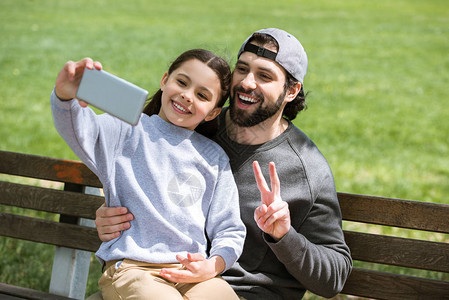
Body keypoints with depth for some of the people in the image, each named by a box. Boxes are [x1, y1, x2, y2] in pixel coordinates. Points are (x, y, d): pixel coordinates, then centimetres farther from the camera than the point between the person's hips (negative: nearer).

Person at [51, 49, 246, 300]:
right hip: (130, 267, -3)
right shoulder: (130, 131, 8)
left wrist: (213, 266, -5)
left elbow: (229, 231, 17)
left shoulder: (215, 158, 17)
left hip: (193, 272, 3)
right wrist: (65, 96, -36)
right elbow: (78, 128, -13)